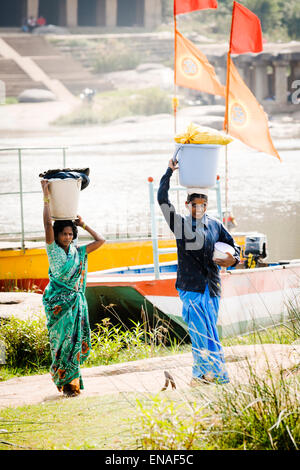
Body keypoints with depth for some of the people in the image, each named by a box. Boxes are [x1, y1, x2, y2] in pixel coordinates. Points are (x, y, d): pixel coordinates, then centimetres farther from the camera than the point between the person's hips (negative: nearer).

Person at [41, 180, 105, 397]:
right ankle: (68, 382, 2)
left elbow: (100, 241, 13)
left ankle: (65, 378, 11)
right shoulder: (53, 249, -2)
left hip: (77, 301, 5)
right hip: (59, 302, -4)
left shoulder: (78, 252, 11)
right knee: (64, 341, -5)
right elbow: (48, 224, -12)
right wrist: (47, 198, -13)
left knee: (77, 341, 1)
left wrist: (83, 225, 13)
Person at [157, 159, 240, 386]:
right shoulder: (181, 224, 3)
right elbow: (162, 200, -3)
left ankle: (200, 375, 16)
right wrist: (169, 171, -6)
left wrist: (233, 259, -3)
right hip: (191, 288, -4)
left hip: (212, 288, 4)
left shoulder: (215, 226, 11)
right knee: (204, 335, -10)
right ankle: (220, 375, -12)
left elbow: (234, 246, 19)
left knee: (204, 335, 8)